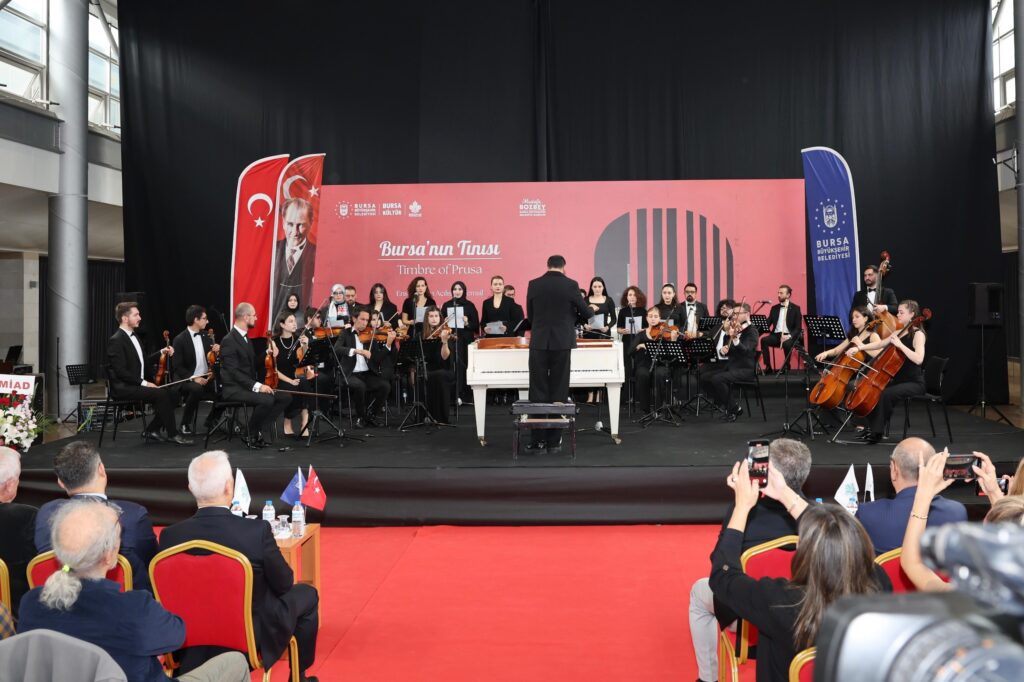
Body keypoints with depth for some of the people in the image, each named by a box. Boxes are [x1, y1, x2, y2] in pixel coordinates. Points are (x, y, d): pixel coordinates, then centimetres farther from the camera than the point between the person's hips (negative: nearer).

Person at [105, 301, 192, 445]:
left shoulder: (133, 336, 16)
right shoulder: (116, 340, -14)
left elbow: (141, 361, 24)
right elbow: (121, 371, -20)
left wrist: (162, 352, 12)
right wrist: (144, 383, -21)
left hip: (136, 384, 9)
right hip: (123, 388, -9)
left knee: (172, 393, -6)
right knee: (161, 394, -26)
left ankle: (152, 430, 1)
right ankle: (172, 434, -15)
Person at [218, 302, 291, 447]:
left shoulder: (245, 337, 16)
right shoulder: (229, 340, -14)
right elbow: (234, 371, -21)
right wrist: (257, 386, -29)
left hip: (249, 385, 9)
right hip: (234, 388, -9)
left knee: (285, 397, -7)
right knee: (266, 400, -33)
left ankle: (259, 430, -4)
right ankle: (252, 435, -11)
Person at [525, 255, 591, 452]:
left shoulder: (533, 284, 2)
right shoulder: (571, 285, -4)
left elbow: (530, 315, 8)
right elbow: (586, 313, 3)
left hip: (538, 342, 1)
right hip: (562, 342, -1)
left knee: (538, 392, 5)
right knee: (558, 392, 5)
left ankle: (538, 440, 6)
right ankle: (553, 441, 7)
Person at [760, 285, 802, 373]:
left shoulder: (795, 308, 4)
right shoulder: (774, 308, 16)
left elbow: (798, 327, -3)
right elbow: (768, 323, 10)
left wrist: (789, 336, -20)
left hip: (789, 336, -4)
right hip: (776, 335, 4)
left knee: (787, 343, -37)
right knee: (763, 340, -27)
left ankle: (786, 366, -11)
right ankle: (768, 366, -20)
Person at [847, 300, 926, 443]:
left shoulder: (918, 334, -12)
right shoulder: (899, 333, 11)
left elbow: (918, 359, -27)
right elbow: (880, 344, 12)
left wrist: (900, 345, -27)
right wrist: (859, 347, -1)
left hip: (914, 383, -8)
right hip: (899, 380, 8)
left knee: (885, 394, -29)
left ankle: (877, 431, -17)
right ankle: (871, 427, 4)